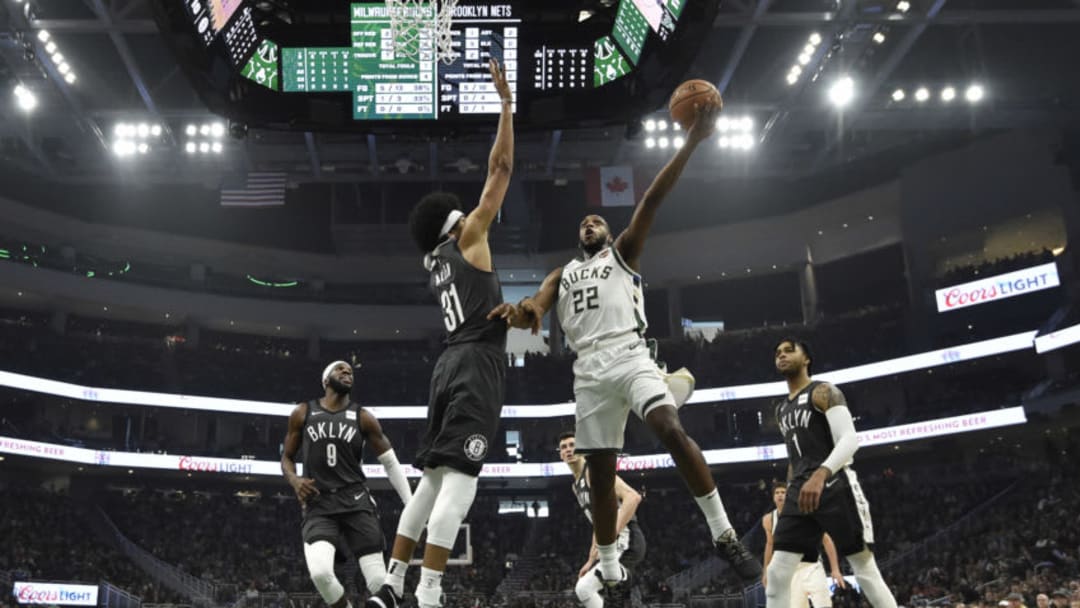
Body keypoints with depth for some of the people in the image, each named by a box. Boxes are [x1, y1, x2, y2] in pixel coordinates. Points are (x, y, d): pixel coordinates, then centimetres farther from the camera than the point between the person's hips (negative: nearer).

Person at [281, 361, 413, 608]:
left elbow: (390, 462, 10)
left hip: (356, 502, 1)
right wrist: (294, 480, -7)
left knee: (379, 581, -10)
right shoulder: (302, 414, 7)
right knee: (320, 572, -26)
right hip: (318, 506, 0)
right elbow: (287, 457, 17)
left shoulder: (362, 418, 6)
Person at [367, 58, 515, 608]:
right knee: (459, 477, -15)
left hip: (452, 363, 9)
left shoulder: (436, 260, 19)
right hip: (476, 363, -9)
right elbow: (500, 170, -3)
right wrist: (507, 103, 1)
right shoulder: (467, 241, 1)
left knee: (434, 478, 11)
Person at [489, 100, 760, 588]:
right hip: (589, 369, 4)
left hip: (629, 355, -3)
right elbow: (536, 309, 7)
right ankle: (610, 573, 12)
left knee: (670, 428, -27)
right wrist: (522, 312, -20)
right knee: (600, 472, 3)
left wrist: (691, 143, -6)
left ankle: (723, 535, -22)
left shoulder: (622, 252, 18)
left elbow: (652, 201, 6)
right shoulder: (562, 274, 27)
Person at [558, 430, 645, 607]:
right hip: (615, 544, 10)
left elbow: (633, 497, -22)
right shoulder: (576, 486, 21)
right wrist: (591, 561, 24)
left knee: (584, 589, -17)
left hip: (626, 541, -10)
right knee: (583, 590, 16)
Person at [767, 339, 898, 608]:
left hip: (834, 487, -7)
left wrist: (820, 474, -31)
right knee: (776, 573, -4)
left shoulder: (823, 392, -2)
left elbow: (849, 440, -15)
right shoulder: (781, 409, 23)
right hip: (800, 492, 7)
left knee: (865, 568, -5)